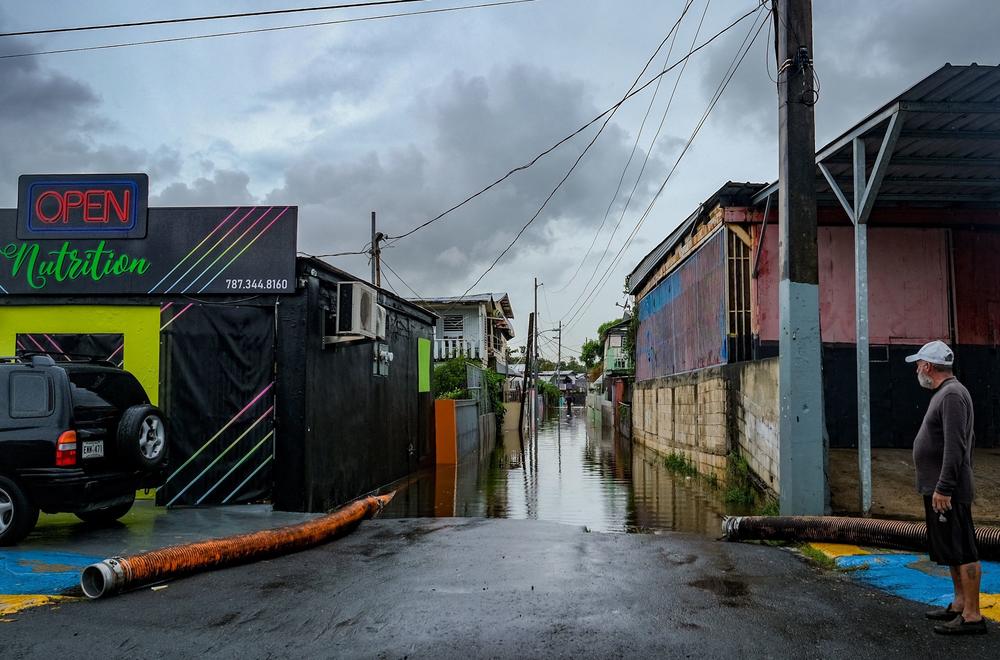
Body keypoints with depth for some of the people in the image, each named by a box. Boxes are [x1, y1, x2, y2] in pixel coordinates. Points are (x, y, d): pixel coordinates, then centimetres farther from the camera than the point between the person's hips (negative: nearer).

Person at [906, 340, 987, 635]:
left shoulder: (952, 395, -16)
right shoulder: (946, 393, 16)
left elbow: (956, 446, -24)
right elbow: (962, 441, 23)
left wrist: (944, 487, -24)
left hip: (947, 491, -11)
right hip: (938, 488, 11)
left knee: (962, 552, -5)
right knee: (950, 551, 18)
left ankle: (972, 616, -1)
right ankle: (959, 605, 28)